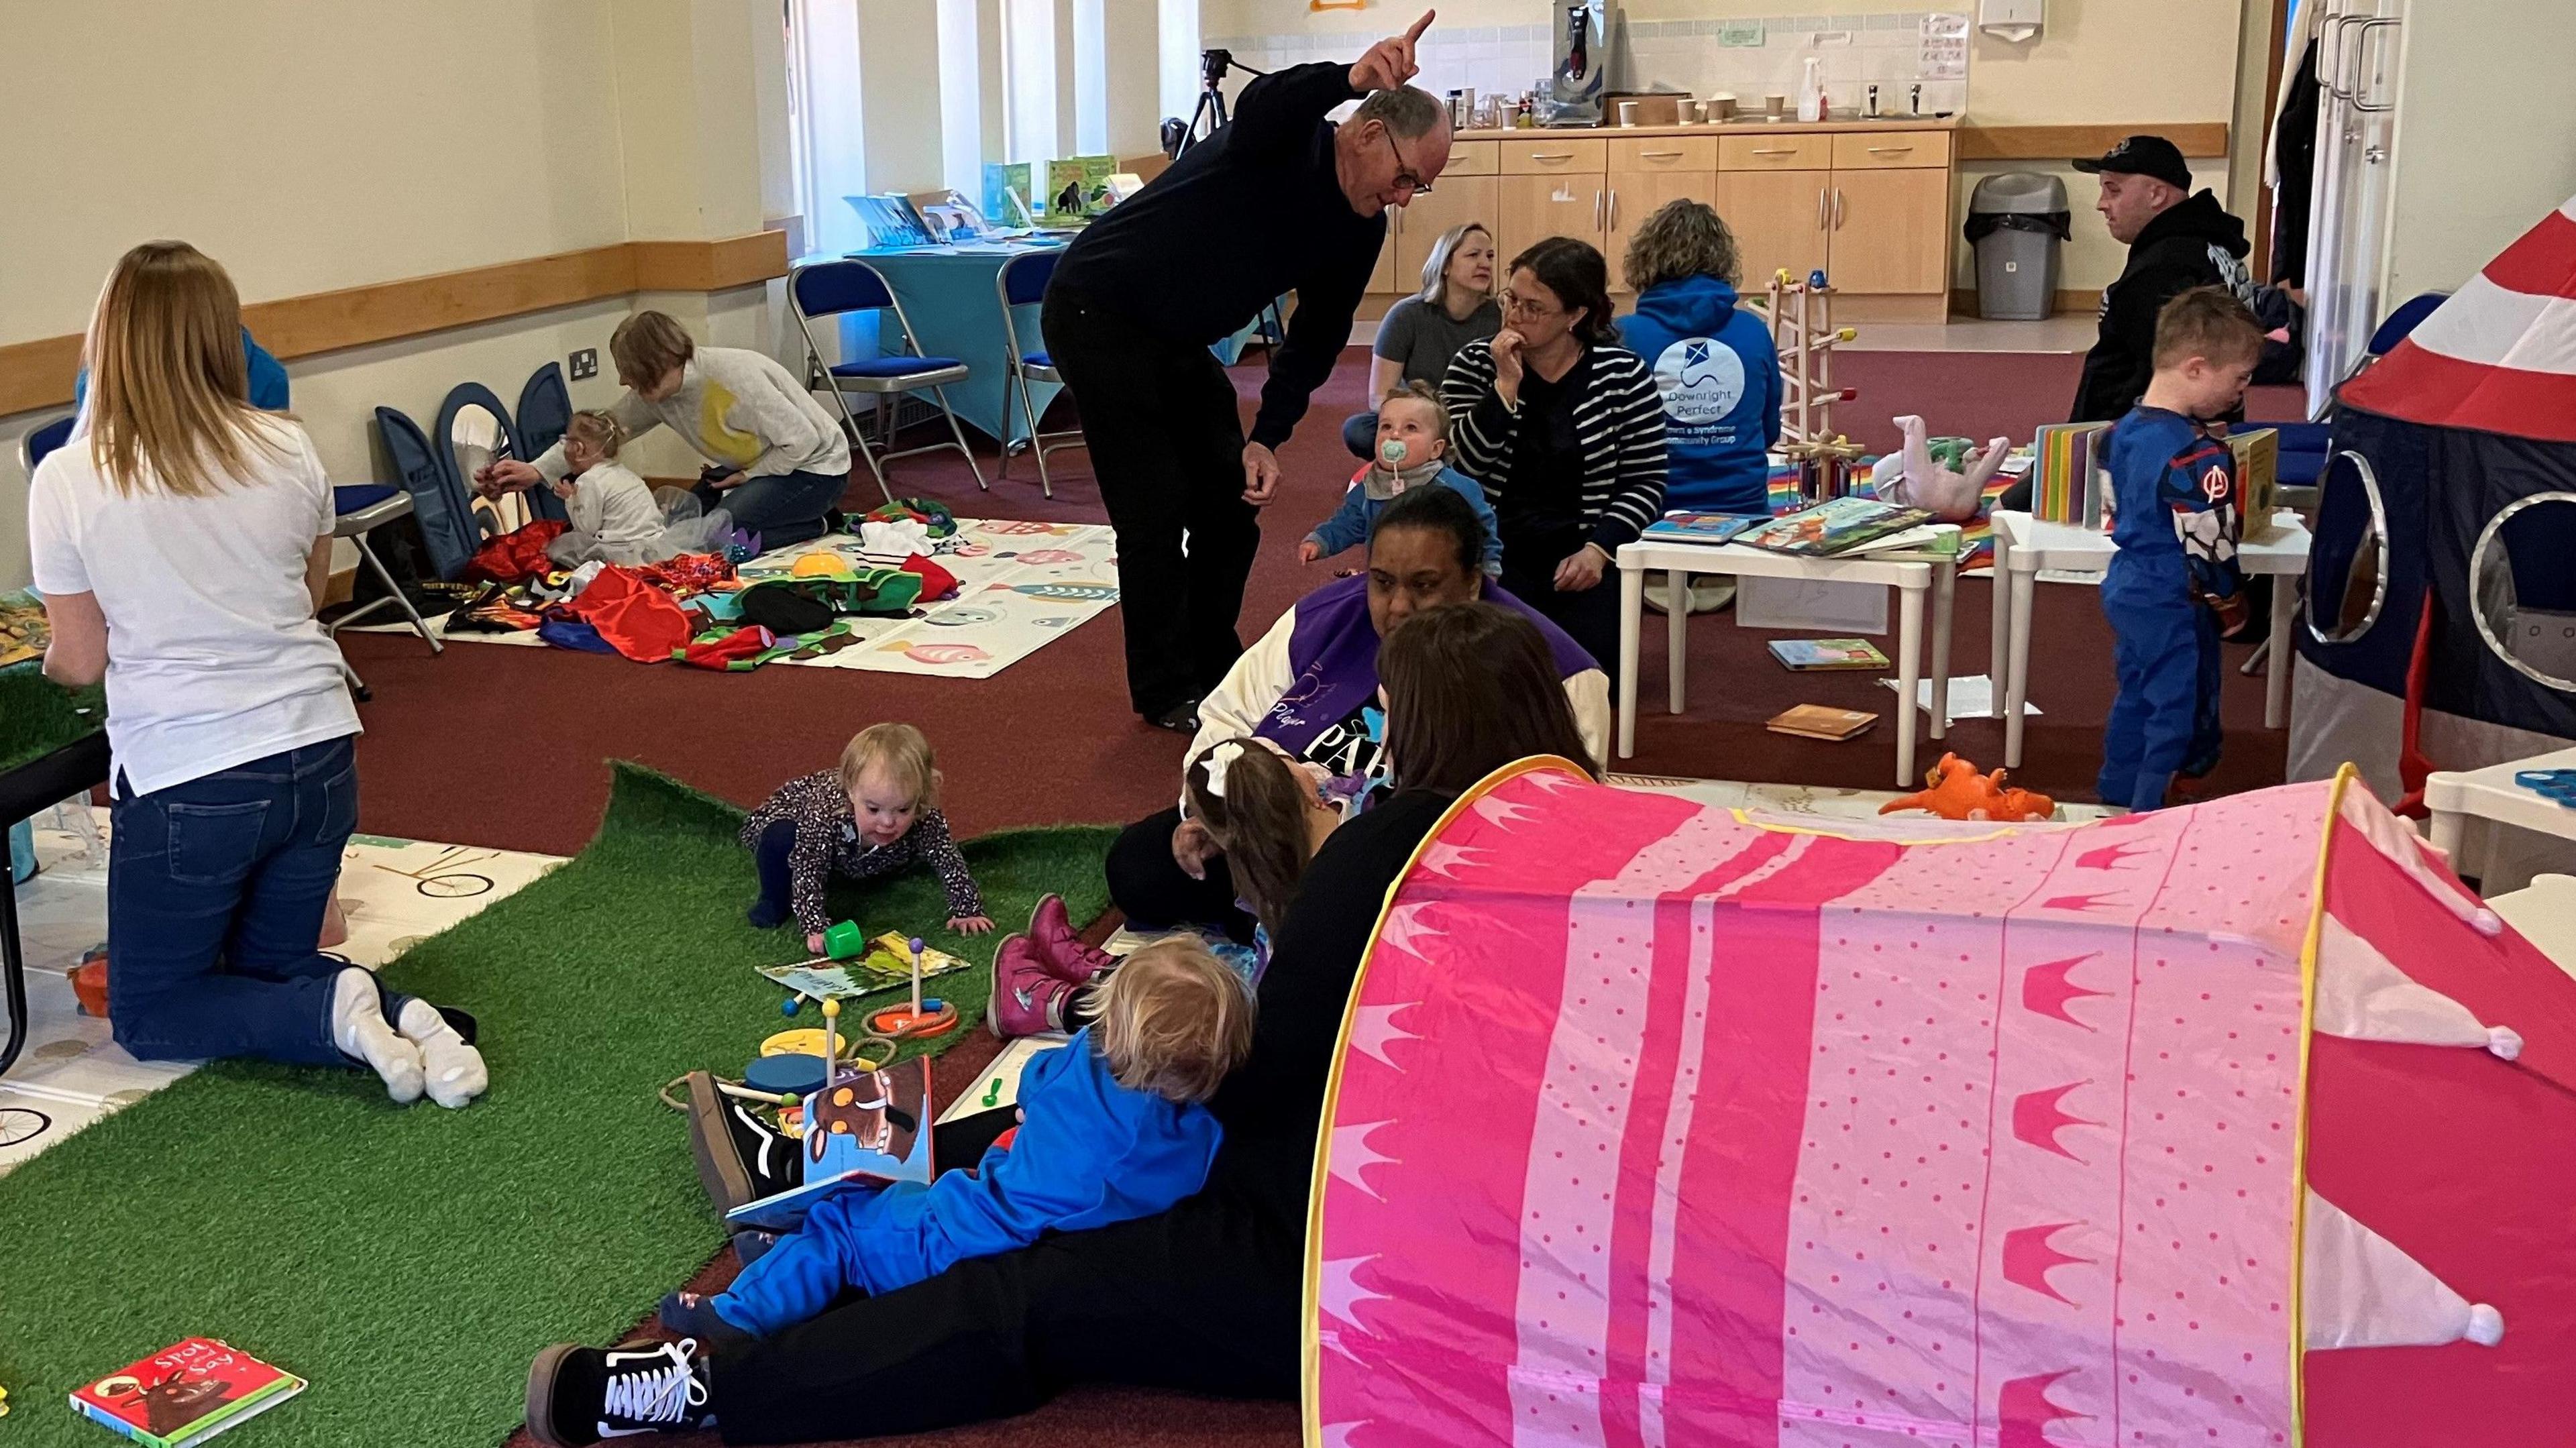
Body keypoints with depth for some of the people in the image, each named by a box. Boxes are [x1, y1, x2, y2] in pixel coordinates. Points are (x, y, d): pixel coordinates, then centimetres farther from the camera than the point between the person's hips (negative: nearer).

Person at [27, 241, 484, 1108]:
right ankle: (395, 1016, -8)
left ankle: (330, 1010, -12)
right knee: (270, 972, 23)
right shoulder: (287, 450, -2)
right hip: (317, 756, 4)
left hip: (187, 782, -4)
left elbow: (81, 662, -1)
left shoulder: (67, 481, -10)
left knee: (148, 1013, 15)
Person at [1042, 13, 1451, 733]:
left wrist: (1267, 437, -6)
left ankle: (1214, 669, 23)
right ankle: (1166, 693, 5)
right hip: (1097, 315, -8)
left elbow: (1315, 343, 5)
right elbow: (1261, 106, -47)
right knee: (1156, 509, -8)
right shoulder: (1288, 141, -22)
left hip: (1179, 342, 8)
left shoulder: (1360, 233, -1)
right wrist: (1348, 78, -66)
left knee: (1231, 503, 7)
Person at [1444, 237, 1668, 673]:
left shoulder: (1623, 375, -2)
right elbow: (1462, 465, -9)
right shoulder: (1475, 365, 2)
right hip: (1496, 553, 0)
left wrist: (1597, 550, -14)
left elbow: (1646, 482, -1)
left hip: (1583, 559, 0)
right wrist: (1506, 386, -17)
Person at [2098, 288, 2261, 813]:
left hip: (2127, 587, 9)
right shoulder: (2198, 459, -26)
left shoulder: (2127, 429, 1)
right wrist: (2231, 597, -3)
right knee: (2178, 711, 3)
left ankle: (2117, 795, 34)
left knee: (2136, 696, 22)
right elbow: (2210, 543, -20)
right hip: (2173, 606, -9)